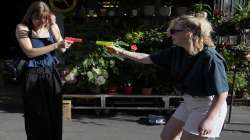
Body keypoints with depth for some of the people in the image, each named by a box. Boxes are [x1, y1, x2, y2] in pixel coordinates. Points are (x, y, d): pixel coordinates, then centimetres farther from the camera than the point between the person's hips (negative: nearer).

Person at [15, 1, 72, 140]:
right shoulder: (22, 28, -4)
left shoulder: (52, 26, 8)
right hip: (33, 76, -3)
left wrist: (53, 27, -11)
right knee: (37, 118, 0)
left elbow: (62, 49, -3)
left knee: (54, 116, 2)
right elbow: (30, 52, -15)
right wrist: (55, 45, -23)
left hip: (52, 75, 3)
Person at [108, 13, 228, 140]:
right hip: (188, 103, 8)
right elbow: (147, 59, 4)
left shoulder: (210, 58, -27)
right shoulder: (176, 52, -4)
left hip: (207, 107, -8)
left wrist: (209, 119, -29)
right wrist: (120, 52, 1)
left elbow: (222, 94, -25)